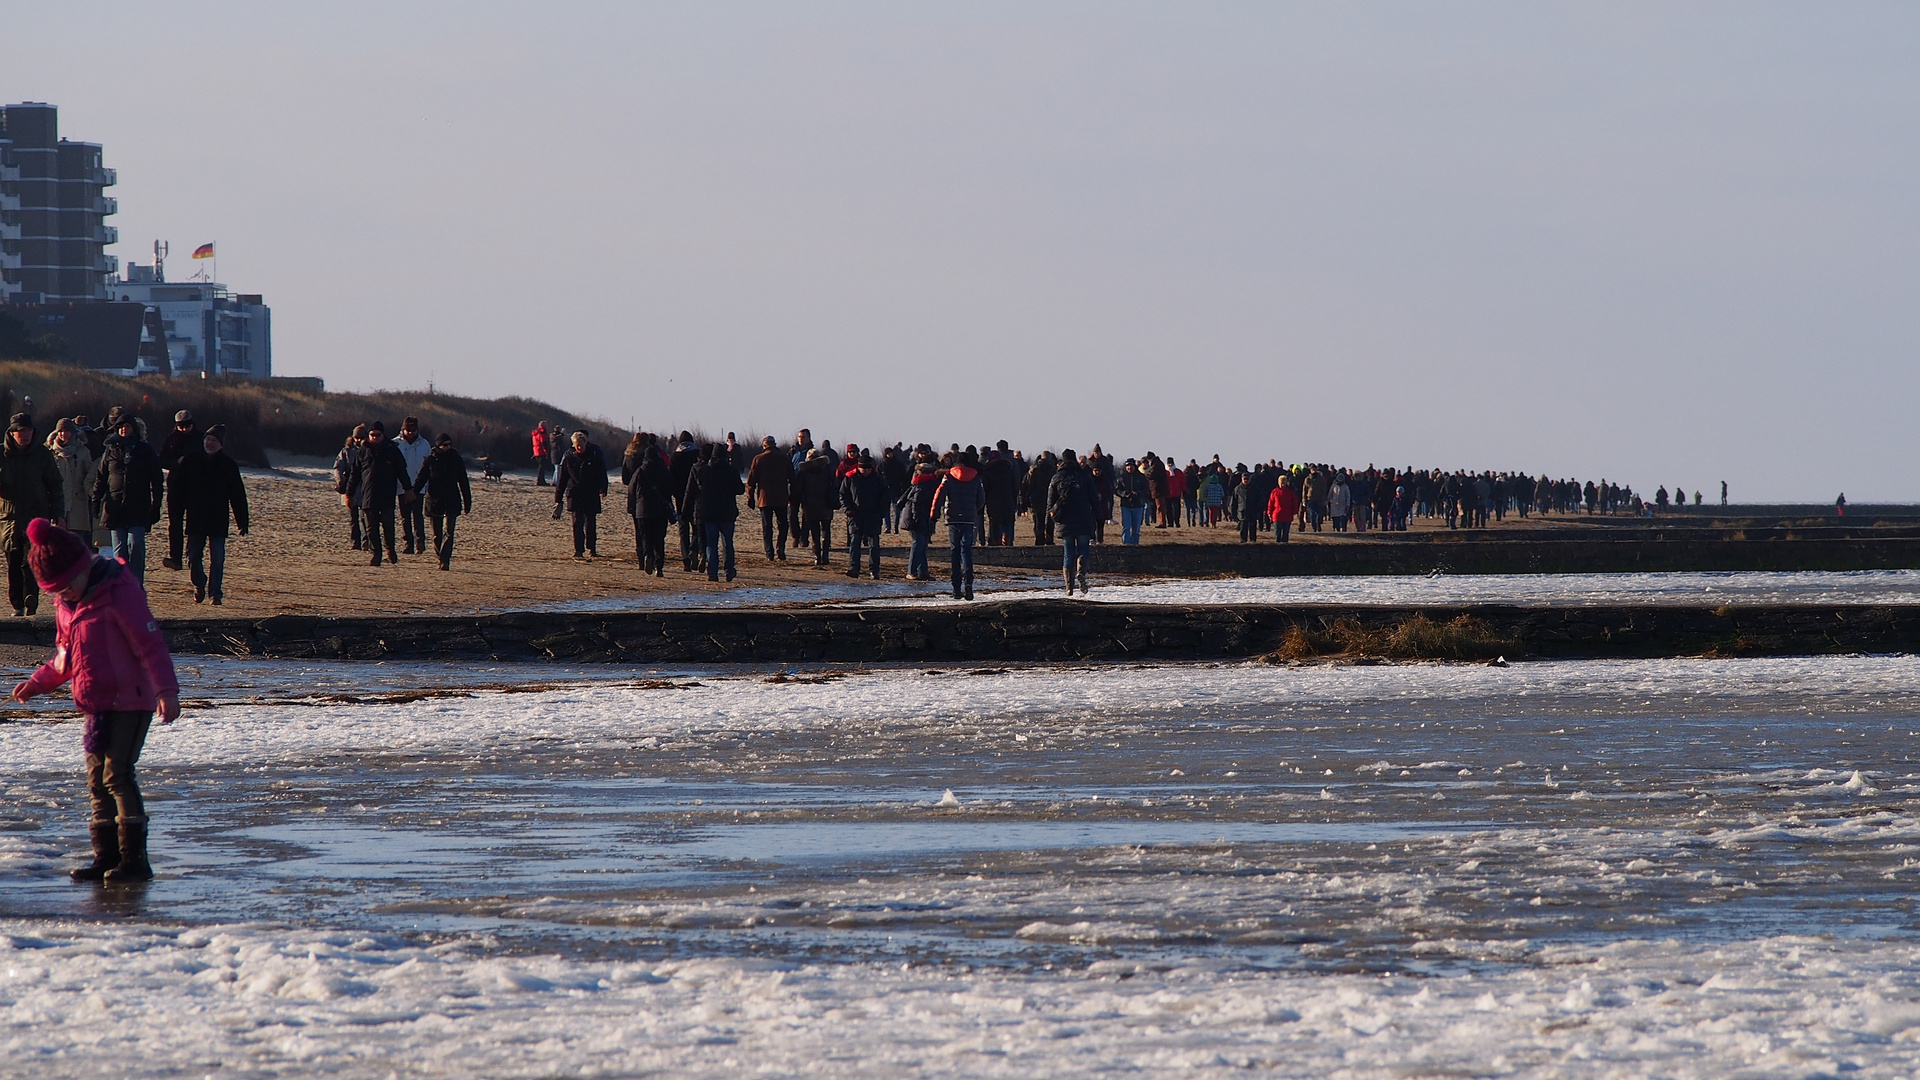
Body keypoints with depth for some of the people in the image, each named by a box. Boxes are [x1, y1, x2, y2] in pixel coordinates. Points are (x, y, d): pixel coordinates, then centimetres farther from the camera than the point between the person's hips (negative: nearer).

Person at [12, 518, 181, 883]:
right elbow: (65, 656, 24)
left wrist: (166, 690, -28)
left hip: (129, 702, -8)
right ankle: (106, 858, 14)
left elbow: (150, 645, -19)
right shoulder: (66, 604, 10)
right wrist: (38, 682, 14)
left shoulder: (120, 594, -16)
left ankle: (135, 860, -13)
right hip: (97, 707, 8)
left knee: (116, 775, -15)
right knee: (97, 780, 7)